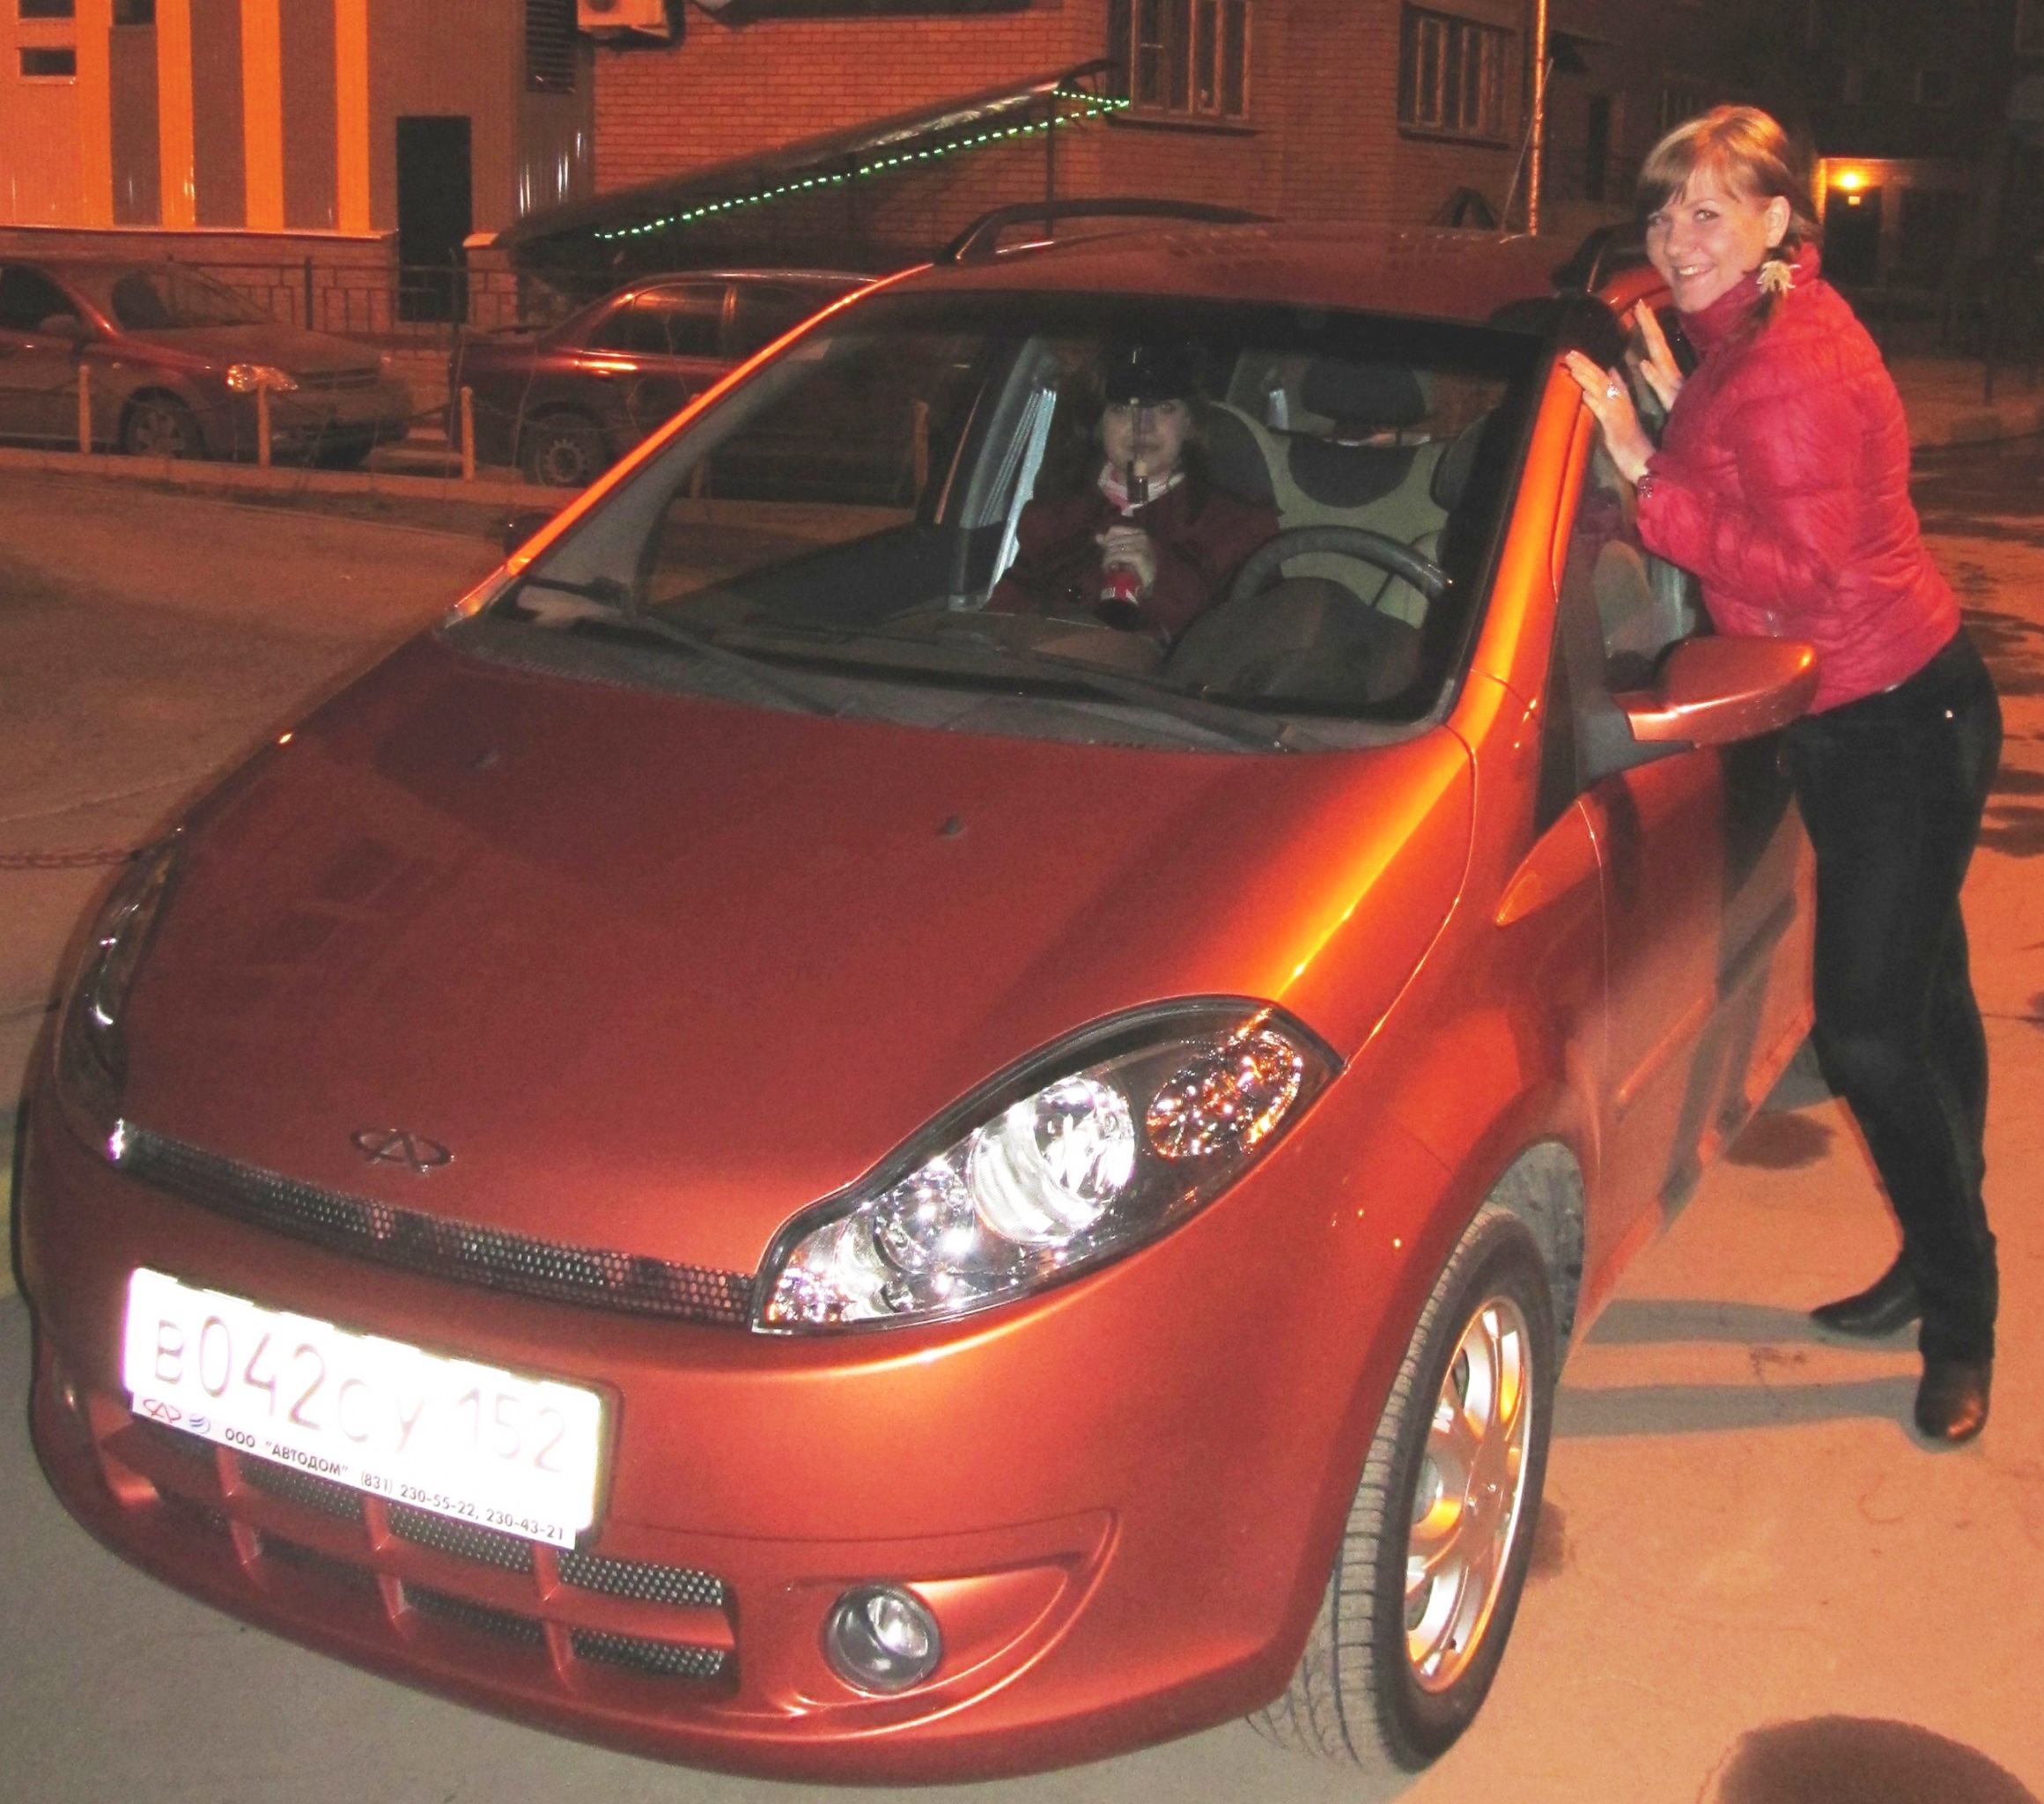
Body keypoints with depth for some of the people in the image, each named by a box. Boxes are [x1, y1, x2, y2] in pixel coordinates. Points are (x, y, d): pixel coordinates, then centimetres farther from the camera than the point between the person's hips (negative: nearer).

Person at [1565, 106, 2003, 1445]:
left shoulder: (1791, 364, -23)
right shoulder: (1752, 332, 8)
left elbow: (1803, 568, -27)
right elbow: (1750, 494, 11)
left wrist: (1650, 477, -29)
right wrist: (1677, 413, -1)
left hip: (1899, 725, -10)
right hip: (1862, 715, 10)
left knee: (1869, 1029, -7)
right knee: (1918, 998, 19)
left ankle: (1960, 1321, 10)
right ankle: (1942, 1264, 34)